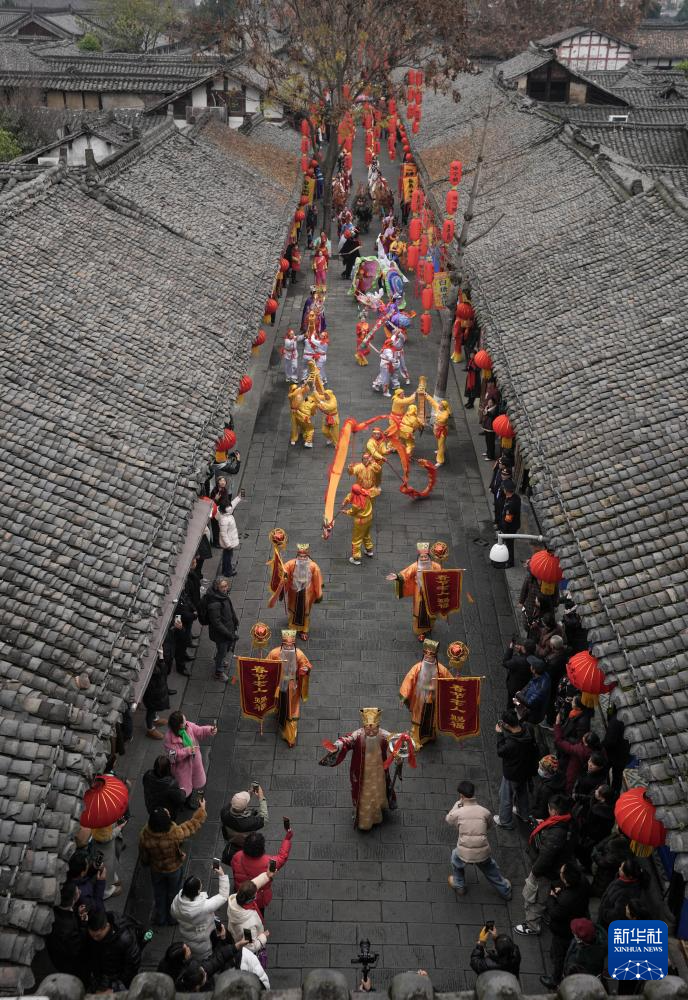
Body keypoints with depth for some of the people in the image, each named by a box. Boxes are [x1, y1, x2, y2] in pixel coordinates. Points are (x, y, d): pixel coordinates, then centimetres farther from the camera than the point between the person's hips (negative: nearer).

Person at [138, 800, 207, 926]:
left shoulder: (144, 835, -32)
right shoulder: (175, 833, -40)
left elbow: (143, 856, -12)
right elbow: (194, 824, -23)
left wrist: (146, 864, 10)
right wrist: (202, 809, -7)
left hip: (156, 869, 2)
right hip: (174, 868, -2)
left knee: (159, 893, 28)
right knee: (173, 892, 27)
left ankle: (160, 918, 49)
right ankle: (172, 917, 48)